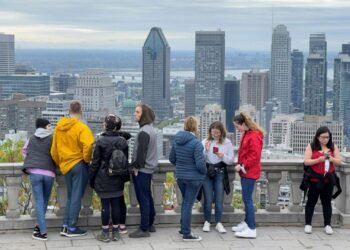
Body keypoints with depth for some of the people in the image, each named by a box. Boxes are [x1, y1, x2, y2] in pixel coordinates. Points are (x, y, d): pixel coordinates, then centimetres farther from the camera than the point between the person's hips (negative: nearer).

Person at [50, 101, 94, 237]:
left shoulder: (59, 127, 6)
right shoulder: (81, 128, -13)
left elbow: (54, 149, 11)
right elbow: (88, 147, -25)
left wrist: (59, 163, 22)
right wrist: (87, 160, -7)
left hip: (66, 165, 6)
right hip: (79, 165, -6)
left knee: (70, 197, 16)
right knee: (76, 197, 0)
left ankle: (66, 226, 14)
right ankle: (72, 228, 2)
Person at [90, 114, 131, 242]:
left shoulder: (101, 141, -10)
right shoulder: (123, 141, 1)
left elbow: (95, 162, -6)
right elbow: (126, 160, 8)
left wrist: (92, 179, 2)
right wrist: (125, 176, 18)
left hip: (103, 179, -3)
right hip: (118, 179, 3)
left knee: (105, 205, 0)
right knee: (116, 204, 7)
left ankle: (105, 233, 5)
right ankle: (115, 232, 13)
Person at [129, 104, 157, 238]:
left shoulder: (143, 132, -19)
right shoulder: (150, 129, 12)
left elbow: (141, 152, -22)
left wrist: (136, 167, -13)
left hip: (142, 170, -10)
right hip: (148, 168, 10)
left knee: (143, 199, -6)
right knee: (148, 197, 16)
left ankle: (144, 229, -3)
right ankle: (150, 224, 24)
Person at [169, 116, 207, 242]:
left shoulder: (177, 140, 2)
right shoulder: (196, 143, -20)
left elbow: (172, 158, 11)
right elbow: (200, 164, -22)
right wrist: (205, 172, -2)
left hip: (180, 177, 7)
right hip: (193, 178, -7)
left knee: (185, 202, 22)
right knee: (188, 204, 0)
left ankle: (183, 228, 31)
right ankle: (186, 234, 6)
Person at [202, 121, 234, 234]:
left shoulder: (227, 143, -2)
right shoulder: (205, 141, -4)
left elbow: (231, 160, 0)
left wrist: (223, 156, -18)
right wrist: (205, 150, -20)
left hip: (219, 172, 0)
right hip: (207, 171, 0)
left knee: (219, 199, 3)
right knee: (208, 198, 4)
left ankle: (218, 223, 13)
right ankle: (207, 222, 17)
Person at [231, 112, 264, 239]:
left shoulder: (254, 136, -18)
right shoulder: (246, 134, 12)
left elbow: (255, 156, -22)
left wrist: (242, 166, -19)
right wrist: (240, 165, 8)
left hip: (250, 172, -10)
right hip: (245, 171, 10)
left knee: (247, 199, -9)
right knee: (246, 198, 15)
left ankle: (252, 229, -8)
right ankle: (246, 223, 25)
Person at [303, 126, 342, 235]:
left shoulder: (333, 147, 7)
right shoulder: (311, 147, -1)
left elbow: (339, 162, 3)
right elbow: (306, 162, -8)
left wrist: (330, 158, -16)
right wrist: (319, 159, -20)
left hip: (328, 180, 2)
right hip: (315, 180, -2)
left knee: (327, 202, 7)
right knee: (311, 202, 3)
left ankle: (327, 225, 14)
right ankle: (308, 224, 10)